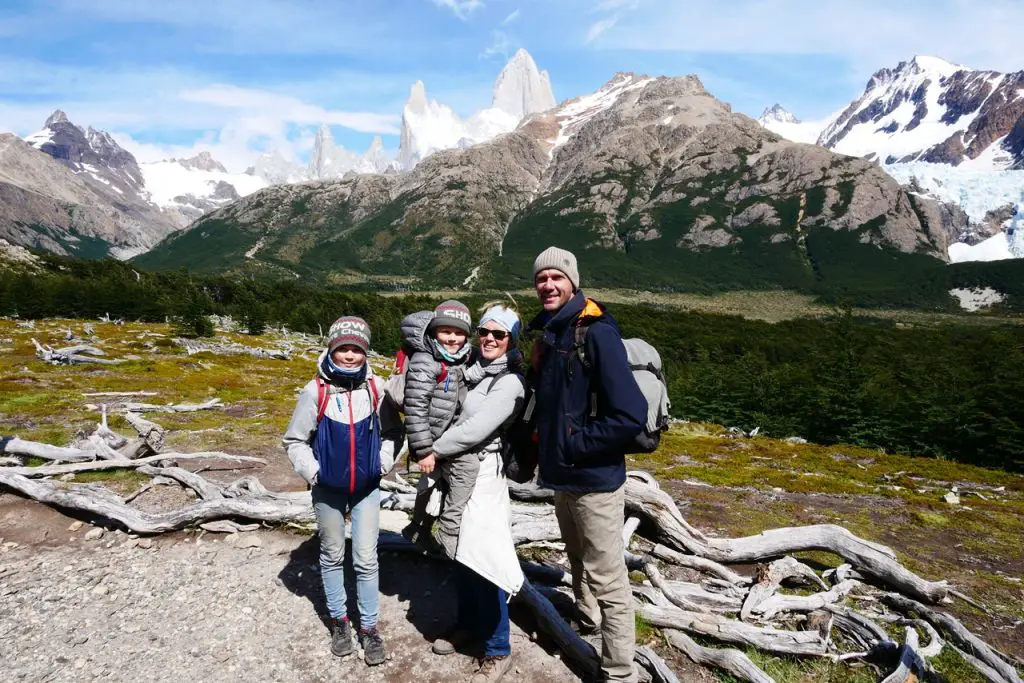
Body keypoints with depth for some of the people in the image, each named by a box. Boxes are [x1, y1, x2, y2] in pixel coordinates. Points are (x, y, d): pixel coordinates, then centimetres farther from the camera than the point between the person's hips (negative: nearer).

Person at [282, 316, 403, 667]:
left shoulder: (376, 388, -11)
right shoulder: (315, 391, -16)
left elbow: (393, 433, 4)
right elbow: (295, 440, -4)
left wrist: (383, 464, -4)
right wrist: (313, 473, -11)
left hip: (367, 487, 1)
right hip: (328, 489, 0)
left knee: (366, 559, 6)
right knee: (332, 556, 17)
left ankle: (369, 627, 22)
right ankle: (339, 619, 36)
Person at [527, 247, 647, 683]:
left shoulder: (596, 333, -19)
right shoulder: (548, 335, 8)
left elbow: (630, 415, -26)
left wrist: (574, 445, -19)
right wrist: (542, 441, 9)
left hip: (595, 478, -8)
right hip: (562, 475, 8)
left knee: (607, 579, 2)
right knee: (579, 561, 27)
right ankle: (585, 621, 49)